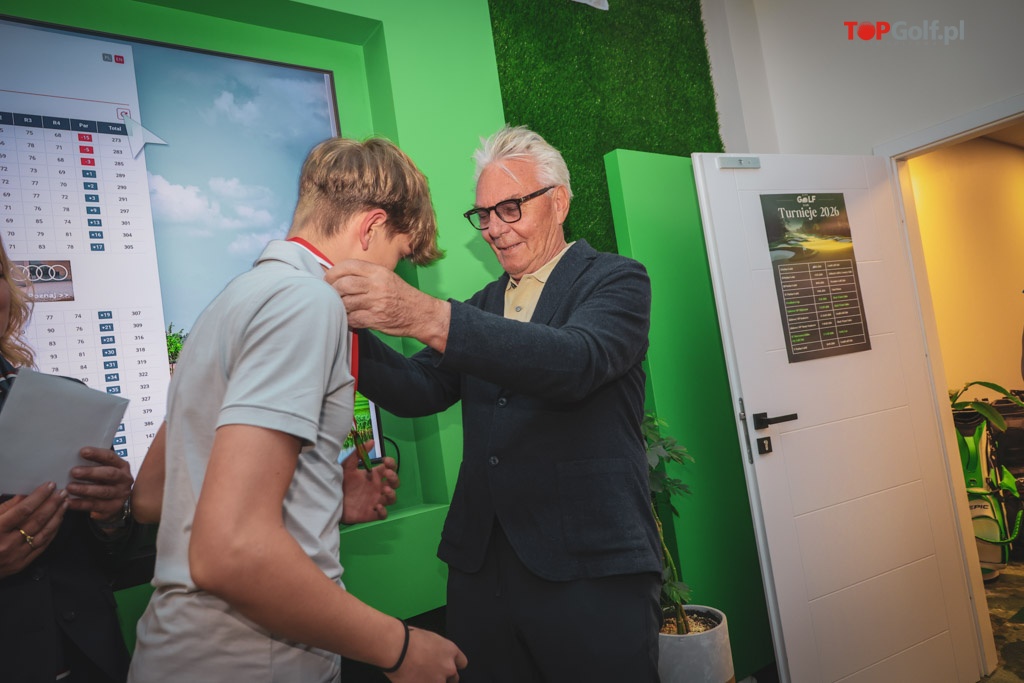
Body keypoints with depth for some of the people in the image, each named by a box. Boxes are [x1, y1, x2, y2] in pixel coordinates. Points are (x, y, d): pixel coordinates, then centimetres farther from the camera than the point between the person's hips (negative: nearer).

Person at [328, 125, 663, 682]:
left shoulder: (616, 280, -2)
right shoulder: (484, 303, 15)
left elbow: (576, 361, -24)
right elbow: (418, 391, 4)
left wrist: (428, 316, -34)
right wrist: (351, 327, -14)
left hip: (590, 572, -5)